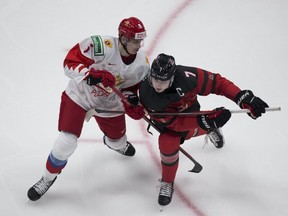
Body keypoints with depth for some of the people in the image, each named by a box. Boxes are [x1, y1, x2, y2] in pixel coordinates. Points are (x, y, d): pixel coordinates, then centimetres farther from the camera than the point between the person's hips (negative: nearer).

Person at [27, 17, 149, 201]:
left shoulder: (142, 63, -17)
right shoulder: (101, 46, -35)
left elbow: (132, 85, -1)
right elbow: (70, 63, -33)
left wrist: (130, 102, -20)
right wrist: (94, 75, -47)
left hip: (109, 103, 5)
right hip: (80, 94, -5)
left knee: (116, 137, 27)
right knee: (67, 142, -13)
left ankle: (117, 144, 69)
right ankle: (48, 178, 14)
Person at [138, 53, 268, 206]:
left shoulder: (185, 77, -44)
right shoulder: (146, 94, -41)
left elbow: (216, 82, -32)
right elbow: (173, 122, -37)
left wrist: (243, 97, -42)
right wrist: (203, 121, -48)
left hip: (188, 109, 1)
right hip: (164, 117, -1)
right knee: (168, 144, -12)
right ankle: (167, 182, 17)